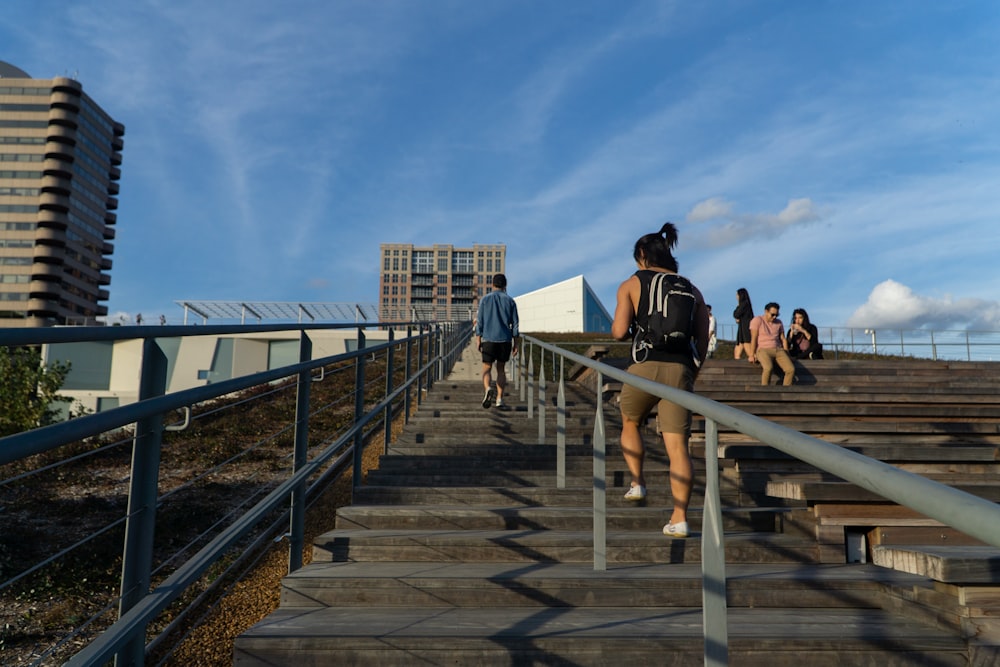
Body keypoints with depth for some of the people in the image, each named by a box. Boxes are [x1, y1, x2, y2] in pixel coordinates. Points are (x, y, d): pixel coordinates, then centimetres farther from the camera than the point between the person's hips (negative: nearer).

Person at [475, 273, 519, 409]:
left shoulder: (485, 299, 1)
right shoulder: (510, 301, 3)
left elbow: (480, 321, -2)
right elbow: (514, 324, 2)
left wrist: (478, 340, 4)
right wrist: (515, 344, 7)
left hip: (488, 340, -1)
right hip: (505, 340, 1)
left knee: (486, 369, 3)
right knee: (501, 369, 14)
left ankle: (488, 389, -26)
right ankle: (499, 399, 10)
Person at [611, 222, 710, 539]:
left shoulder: (631, 285, 5)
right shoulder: (692, 290, 16)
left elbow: (619, 332, -6)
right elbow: (703, 341, 12)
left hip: (645, 366, -2)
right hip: (681, 370, 3)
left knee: (630, 423, 27)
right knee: (677, 444, 1)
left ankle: (637, 483, 25)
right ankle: (679, 519, -2)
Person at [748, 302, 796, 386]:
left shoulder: (779, 322, 18)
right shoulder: (757, 320, 0)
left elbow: (783, 339, 20)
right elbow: (753, 338, -7)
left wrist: (786, 354, 7)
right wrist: (752, 355, -16)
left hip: (778, 350, 5)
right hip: (763, 350, -5)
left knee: (791, 369, -22)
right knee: (768, 368, -37)